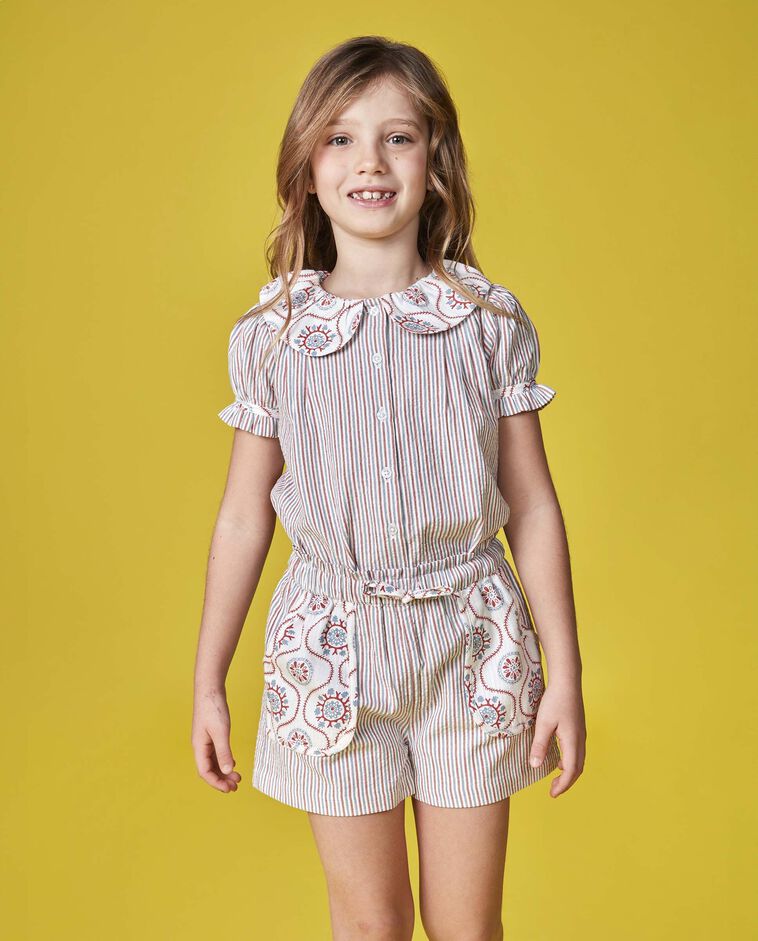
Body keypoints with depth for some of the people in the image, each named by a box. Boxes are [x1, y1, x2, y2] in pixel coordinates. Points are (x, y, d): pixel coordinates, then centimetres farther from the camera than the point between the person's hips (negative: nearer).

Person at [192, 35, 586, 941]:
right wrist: (207, 682, 7)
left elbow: (532, 506, 0)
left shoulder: (491, 321, -4)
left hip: (468, 650, 0)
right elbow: (243, 515, 3)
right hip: (332, 655, 0)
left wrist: (565, 677, 1)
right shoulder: (270, 335, -3)